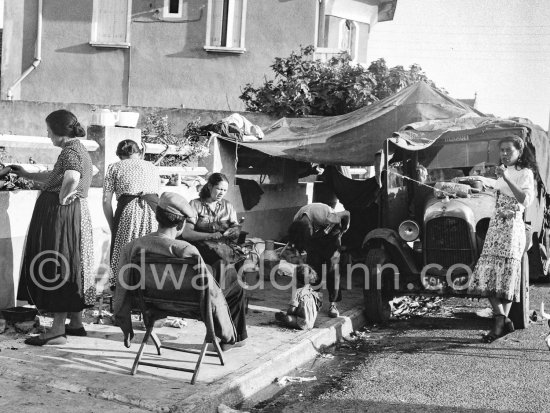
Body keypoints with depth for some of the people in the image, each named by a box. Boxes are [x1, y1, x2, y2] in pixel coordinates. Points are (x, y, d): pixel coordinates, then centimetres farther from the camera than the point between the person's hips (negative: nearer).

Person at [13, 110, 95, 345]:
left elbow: (71, 178, -37)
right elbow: (55, 177, 33)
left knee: (58, 268, -6)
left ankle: (58, 330, -1)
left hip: (63, 215, -10)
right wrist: (28, 175, 36)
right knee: (71, 266, 15)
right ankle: (76, 323, 24)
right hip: (76, 213, 10)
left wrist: (63, 198, -21)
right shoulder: (77, 148, 17)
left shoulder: (71, 150, -15)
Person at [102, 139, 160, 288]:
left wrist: (112, 227, 12)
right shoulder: (152, 167, 25)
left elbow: (106, 201, 7)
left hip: (127, 210, -2)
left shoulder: (114, 167, 15)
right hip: (153, 209, 2)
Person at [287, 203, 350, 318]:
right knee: (313, 266, -5)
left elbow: (346, 214, -24)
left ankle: (333, 304, -9)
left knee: (332, 267, -12)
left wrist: (343, 229, -8)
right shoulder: (296, 221, -29)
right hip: (314, 238, 4)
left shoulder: (324, 218, -43)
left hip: (331, 235, -4)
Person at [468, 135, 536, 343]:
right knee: (488, 273, -5)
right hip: (495, 225, 7)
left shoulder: (525, 173, -1)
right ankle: (502, 318, -4)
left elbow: (526, 200, -19)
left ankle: (501, 320, -10)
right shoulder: (502, 172, 20)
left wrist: (506, 178, -23)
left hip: (512, 226, -7)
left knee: (505, 272, -11)